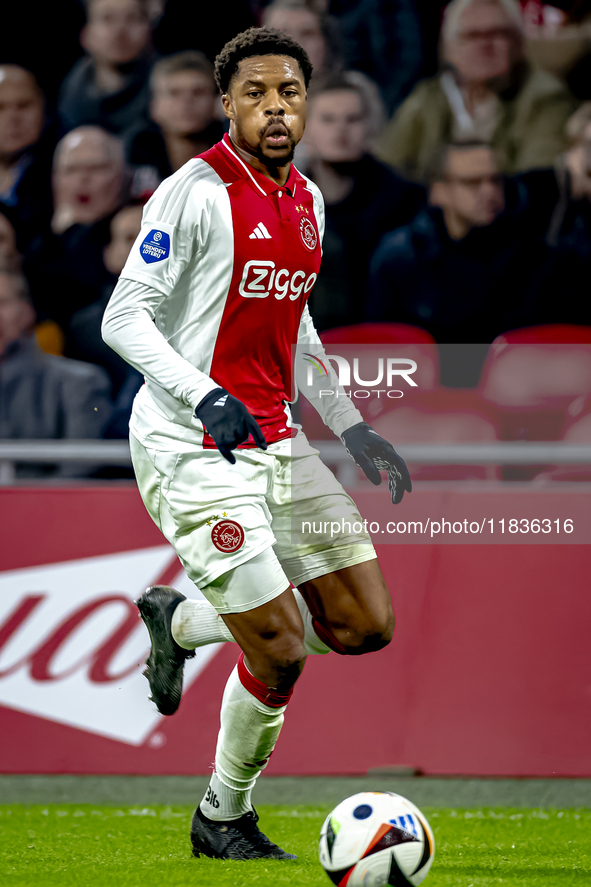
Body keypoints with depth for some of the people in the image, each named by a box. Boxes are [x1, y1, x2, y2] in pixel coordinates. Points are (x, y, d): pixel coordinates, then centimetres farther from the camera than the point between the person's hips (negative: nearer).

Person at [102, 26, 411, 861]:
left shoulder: (307, 199, 12)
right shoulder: (196, 192, -12)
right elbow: (125, 318, -16)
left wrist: (352, 429, 20)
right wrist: (206, 397, -29)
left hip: (276, 440, 8)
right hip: (193, 449, -8)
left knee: (366, 626, 6)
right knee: (280, 650, -11)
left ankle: (180, 621, 27)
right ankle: (224, 818, 13)